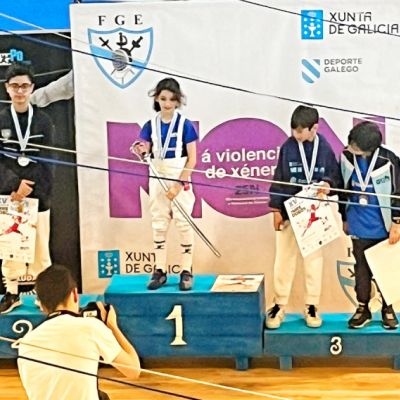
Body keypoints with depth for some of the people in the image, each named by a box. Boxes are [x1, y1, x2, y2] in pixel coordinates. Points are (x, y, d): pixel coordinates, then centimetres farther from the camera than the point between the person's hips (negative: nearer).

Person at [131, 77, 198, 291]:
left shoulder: (185, 125, -6)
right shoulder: (151, 125, 4)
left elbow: (192, 159, -7)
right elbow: (146, 151, 6)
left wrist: (178, 184, -13)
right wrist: (142, 151, -18)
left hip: (180, 179, -4)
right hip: (158, 178, 4)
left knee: (183, 224, -2)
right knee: (159, 225, 7)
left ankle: (186, 271, 4)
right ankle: (160, 270, 13)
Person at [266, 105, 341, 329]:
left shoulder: (325, 148, -6)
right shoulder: (288, 147, -5)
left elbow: (335, 175, 3)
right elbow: (278, 179, 0)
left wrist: (328, 184, -19)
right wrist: (276, 209, -3)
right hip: (289, 211, 0)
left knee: (314, 258, 9)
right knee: (284, 258, 5)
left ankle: (312, 306, 20)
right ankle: (279, 305, 14)